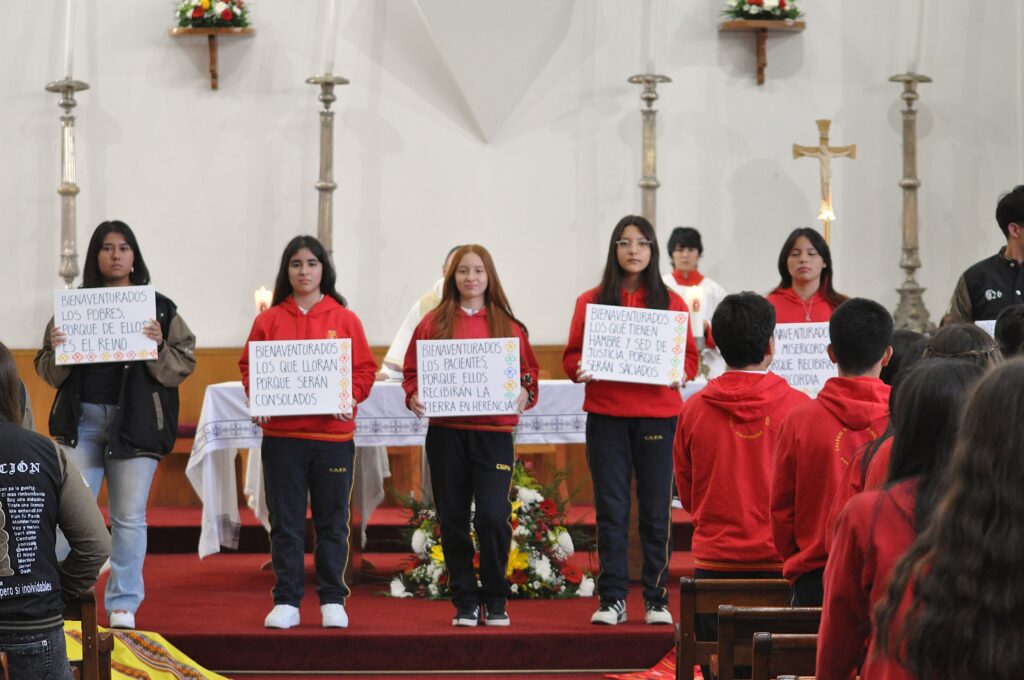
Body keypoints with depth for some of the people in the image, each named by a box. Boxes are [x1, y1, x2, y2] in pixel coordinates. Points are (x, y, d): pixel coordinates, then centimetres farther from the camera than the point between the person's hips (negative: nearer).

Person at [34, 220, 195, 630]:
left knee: (129, 515, 2)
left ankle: (123, 604, 10)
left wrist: (159, 347, -16)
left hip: (135, 421, -1)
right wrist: (55, 349, -10)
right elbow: (48, 372, 10)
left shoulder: (159, 309, 6)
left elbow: (183, 365, 2)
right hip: (81, 419, 1)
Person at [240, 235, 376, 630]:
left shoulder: (345, 319, 5)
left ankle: (332, 601, 13)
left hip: (333, 436, 0)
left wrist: (349, 397, -13)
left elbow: (364, 369, 4)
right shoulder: (269, 320, 6)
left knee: (332, 523, 6)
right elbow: (248, 365, 7)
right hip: (281, 437, 0)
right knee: (285, 523, 4)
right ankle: (286, 602, 9)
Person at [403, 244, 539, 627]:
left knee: (493, 517, -12)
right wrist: (413, 396, -10)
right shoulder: (433, 324, 8)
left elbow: (528, 373, 9)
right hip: (445, 433, 1)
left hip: (493, 432, -1)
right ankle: (465, 602, 14)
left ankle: (495, 601, 4)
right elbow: (412, 370, 9)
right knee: (453, 521, 4)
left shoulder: (509, 326, 8)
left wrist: (524, 393, -11)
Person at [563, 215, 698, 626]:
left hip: (657, 415, 0)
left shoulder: (671, 303, 8)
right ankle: (612, 600, 6)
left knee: (656, 511, 1)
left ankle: (657, 600, 8)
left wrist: (678, 374, -12)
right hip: (605, 417, 0)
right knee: (610, 510, 1)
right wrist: (581, 370, -12)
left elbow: (690, 357, 8)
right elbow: (572, 356, 8)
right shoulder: (590, 302, 8)